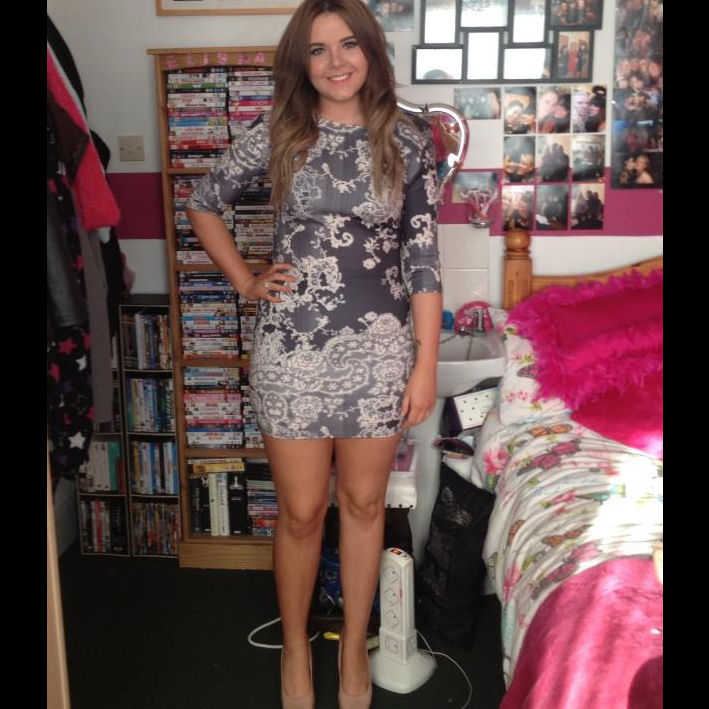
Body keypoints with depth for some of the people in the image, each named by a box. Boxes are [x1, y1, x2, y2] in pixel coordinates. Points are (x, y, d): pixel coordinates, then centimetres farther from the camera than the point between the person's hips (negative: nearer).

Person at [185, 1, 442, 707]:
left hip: (380, 345, 1)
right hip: (293, 346, 0)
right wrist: (243, 280, 5)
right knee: (301, 510, 9)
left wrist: (426, 362, -4)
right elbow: (202, 202, 13)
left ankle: (354, 645, 34)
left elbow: (422, 258, -1)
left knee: (363, 502, 13)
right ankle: (295, 646, 34)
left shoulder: (407, 143, 1)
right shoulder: (276, 135, 0)